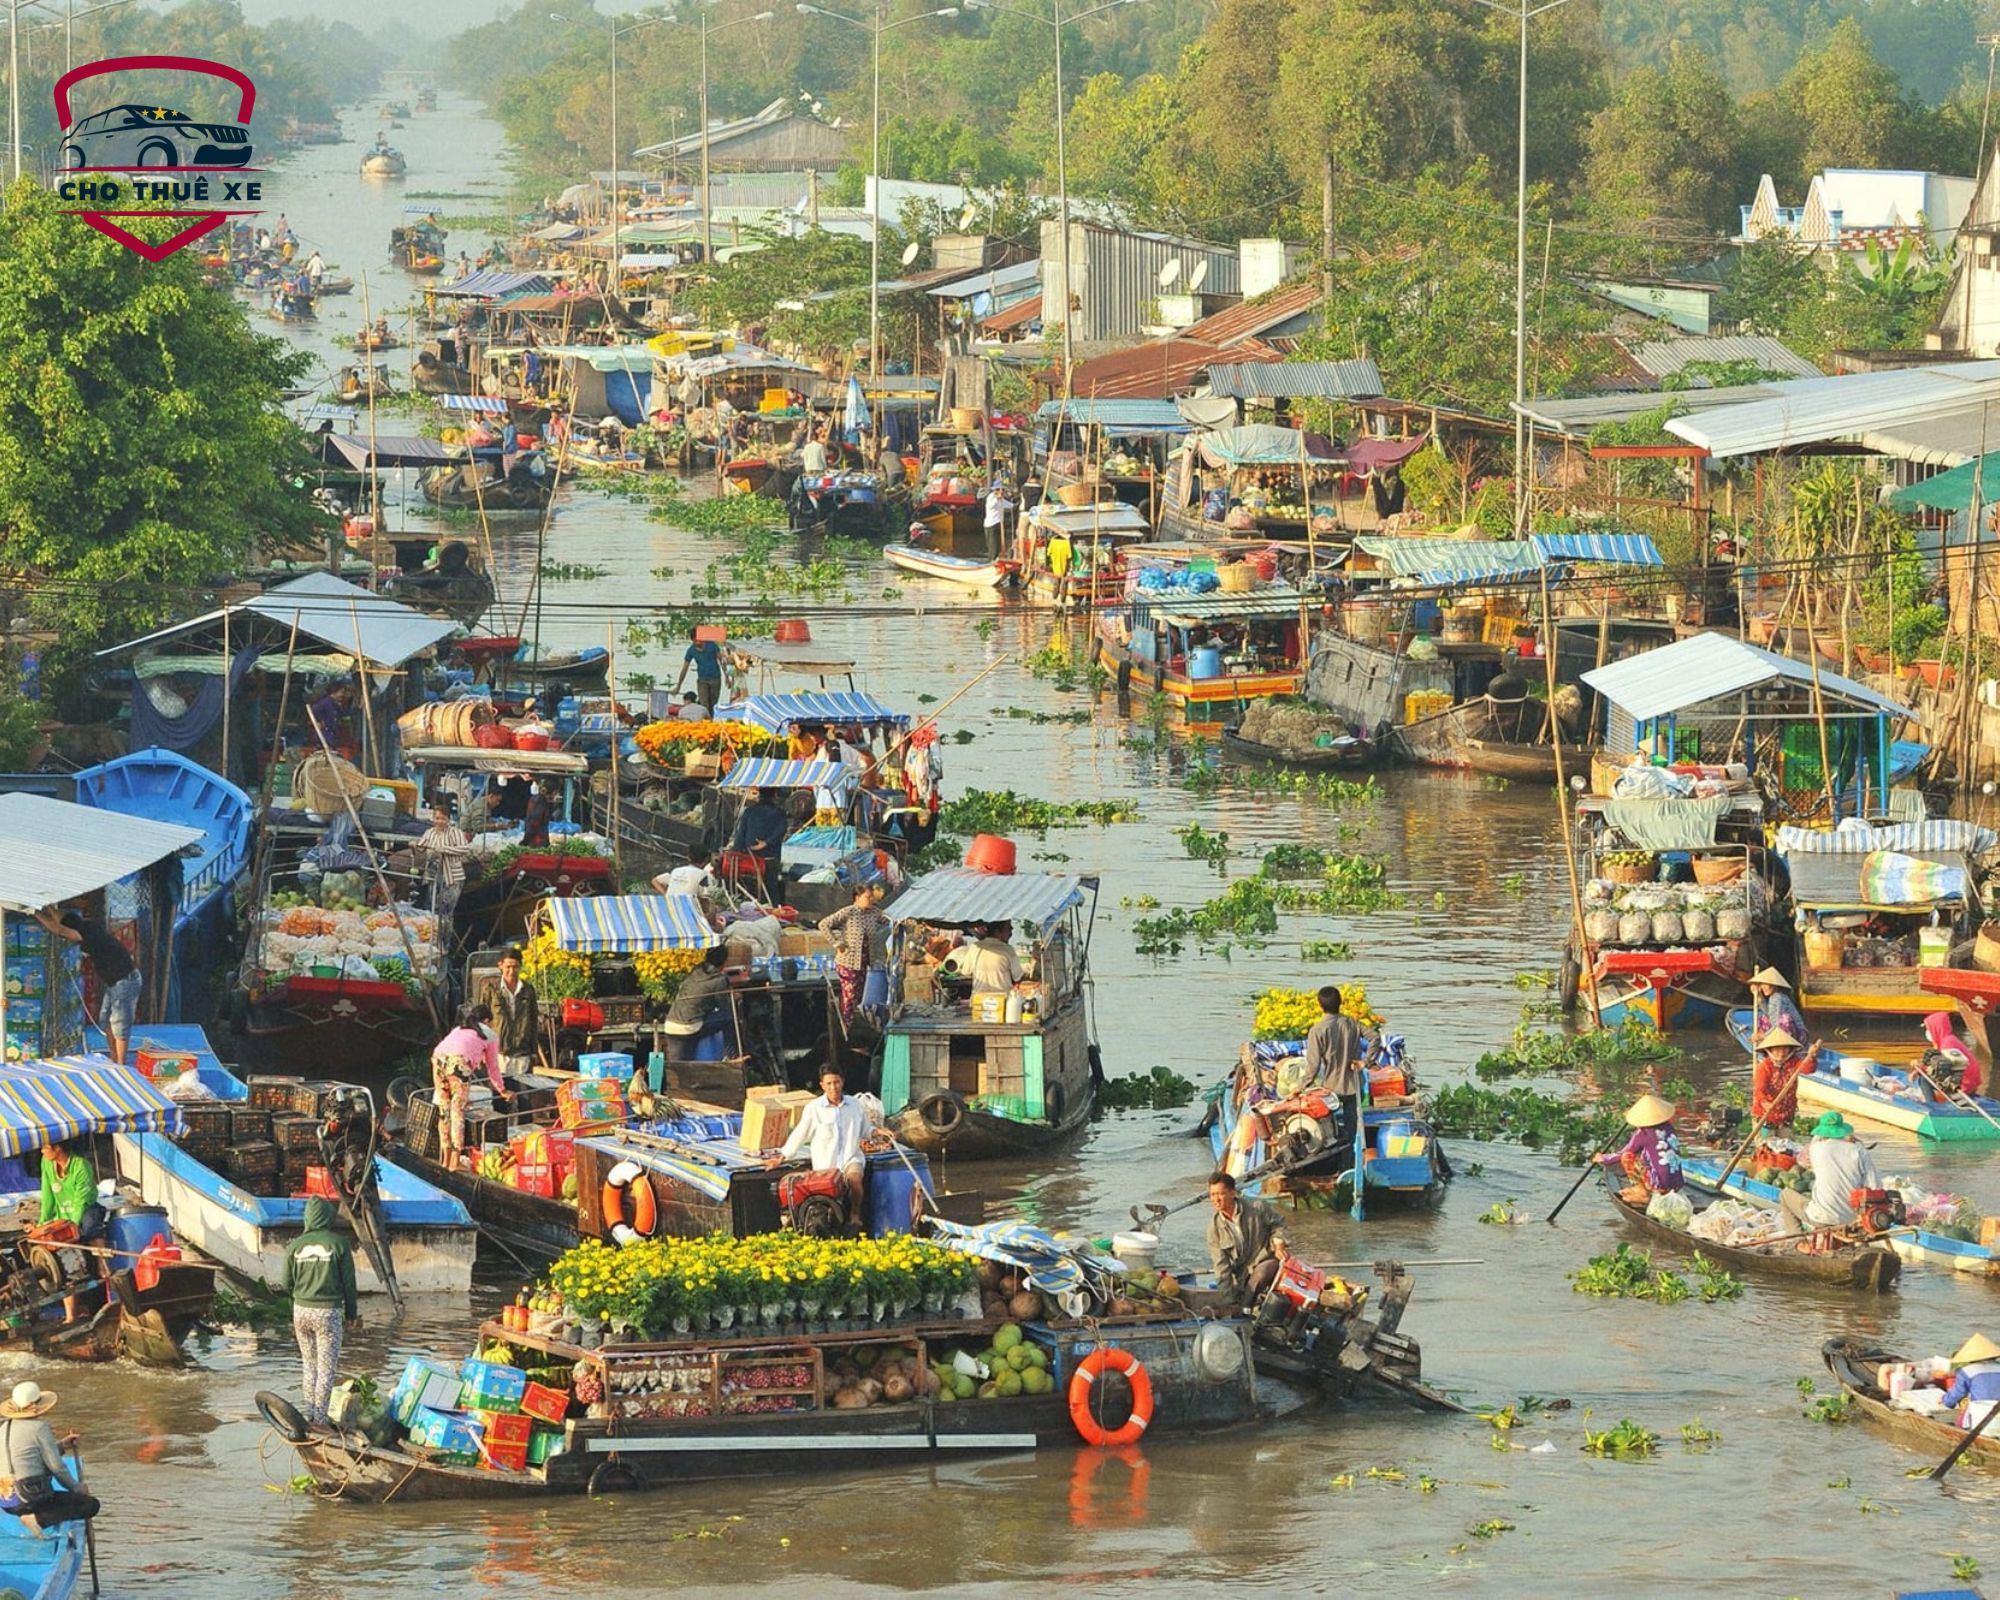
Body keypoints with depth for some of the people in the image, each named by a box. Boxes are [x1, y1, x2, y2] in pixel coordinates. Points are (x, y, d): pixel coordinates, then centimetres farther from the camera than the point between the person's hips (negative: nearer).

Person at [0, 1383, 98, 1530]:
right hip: (32, 1499, -9)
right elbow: (56, 1466, -10)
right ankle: (38, 1519, -17)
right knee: (91, 1504, -5)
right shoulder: (39, 1427, -13)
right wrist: (76, 1487, 6)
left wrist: (58, 1446, 25)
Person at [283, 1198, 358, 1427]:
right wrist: (351, 1312, 9)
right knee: (327, 1367, 6)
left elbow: (287, 1284, 5)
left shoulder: (296, 1246, -2)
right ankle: (320, 1414, 5)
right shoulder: (339, 1244, -10)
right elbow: (348, 1282, -4)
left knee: (310, 1365, 19)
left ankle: (309, 1409, 21)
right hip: (328, 1312, -3)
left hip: (301, 1311, 3)